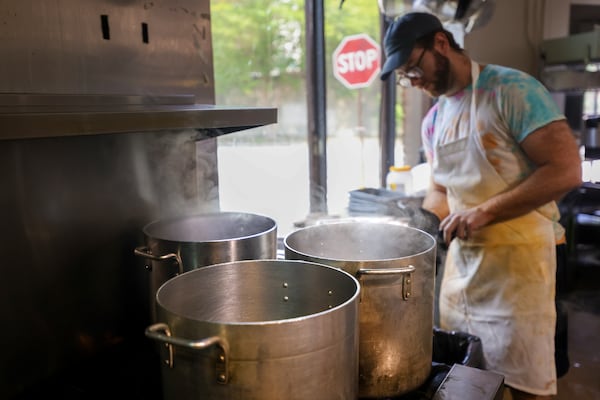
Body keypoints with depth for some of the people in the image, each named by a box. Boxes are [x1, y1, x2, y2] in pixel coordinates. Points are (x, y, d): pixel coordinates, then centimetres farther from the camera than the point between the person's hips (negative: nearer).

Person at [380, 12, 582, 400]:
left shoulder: (512, 89, -11)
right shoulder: (433, 120, 11)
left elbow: (566, 171, -18)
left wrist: (486, 211, -22)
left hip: (516, 257, -7)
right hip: (461, 259, 7)